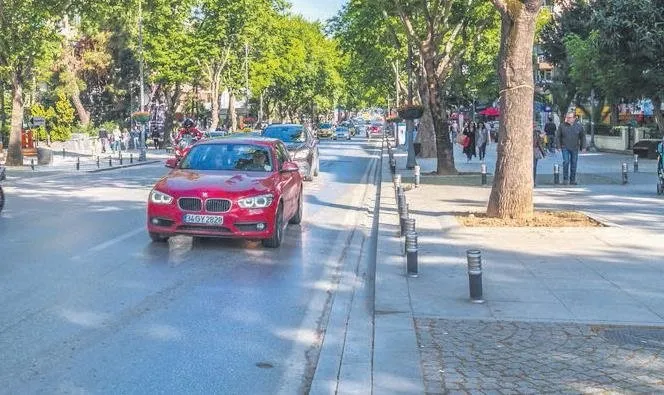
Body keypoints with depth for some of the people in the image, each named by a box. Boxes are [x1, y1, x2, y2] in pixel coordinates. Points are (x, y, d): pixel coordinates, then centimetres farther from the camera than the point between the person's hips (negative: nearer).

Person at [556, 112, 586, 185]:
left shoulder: (579, 126, 3)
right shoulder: (562, 126, -1)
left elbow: (583, 137, 11)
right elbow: (558, 137, 4)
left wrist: (583, 147, 5)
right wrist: (559, 146, -3)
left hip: (575, 149, 2)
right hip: (565, 148, -2)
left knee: (574, 164, 5)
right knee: (566, 162, -11)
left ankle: (572, 180, 13)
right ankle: (565, 179, -2)